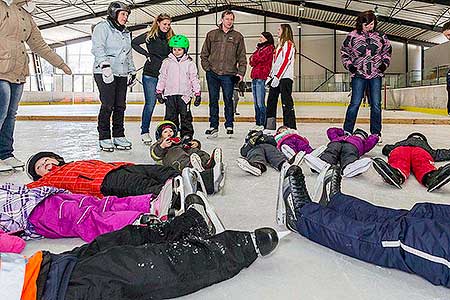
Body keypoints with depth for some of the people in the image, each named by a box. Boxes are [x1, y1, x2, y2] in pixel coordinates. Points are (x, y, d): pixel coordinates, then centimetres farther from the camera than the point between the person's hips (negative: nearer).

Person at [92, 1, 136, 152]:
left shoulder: (126, 33, 23)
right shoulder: (102, 27, 1)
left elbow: (129, 54, 29)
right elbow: (97, 48, -12)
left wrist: (132, 72, 23)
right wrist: (105, 64, -24)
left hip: (122, 74, 7)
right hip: (105, 73, -7)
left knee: (120, 106, 4)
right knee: (107, 105, -10)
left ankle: (119, 136, 13)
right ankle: (104, 138, -1)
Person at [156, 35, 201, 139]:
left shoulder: (189, 63, 3)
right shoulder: (167, 62, 7)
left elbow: (194, 78, 4)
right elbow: (162, 77, 10)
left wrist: (197, 93, 1)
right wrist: (159, 91, 6)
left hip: (184, 94, -1)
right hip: (170, 93, 1)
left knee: (185, 116, 3)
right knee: (170, 116, 6)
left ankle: (187, 134, 13)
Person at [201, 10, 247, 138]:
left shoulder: (238, 37, 8)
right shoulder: (212, 34, 10)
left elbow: (242, 57, 7)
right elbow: (204, 54, 12)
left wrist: (241, 72, -4)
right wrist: (207, 67, 0)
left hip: (229, 74, -1)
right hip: (212, 73, 1)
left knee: (228, 100, 1)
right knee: (213, 100, 5)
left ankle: (229, 125, 15)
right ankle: (213, 126, 13)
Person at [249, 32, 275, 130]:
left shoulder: (269, 48, -2)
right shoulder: (259, 48, 24)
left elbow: (257, 59, -12)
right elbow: (252, 61, 17)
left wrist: (253, 59, 6)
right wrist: (253, 60, -3)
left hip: (261, 78, -9)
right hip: (255, 77, 9)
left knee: (260, 103, -11)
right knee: (256, 103, 9)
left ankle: (263, 124, -8)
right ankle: (258, 123, 13)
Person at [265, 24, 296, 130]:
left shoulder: (288, 44, -4)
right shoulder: (280, 44, 24)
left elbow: (285, 61, -15)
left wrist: (277, 77, -21)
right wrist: (270, 76, 14)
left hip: (285, 77, -9)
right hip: (276, 78, 10)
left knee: (286, 102, -11)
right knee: (271, 101, 8)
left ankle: (290, 126, -10)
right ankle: (270, 125, 14)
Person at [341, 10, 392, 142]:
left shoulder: (380, 36, 5)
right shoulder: (352, 36, -2)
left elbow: (388, 50, 19)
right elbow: (344, 52, 8)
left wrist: (385, 63, 6)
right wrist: (349, 65, -3)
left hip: (376, 74, 3)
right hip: (358, 74, -2)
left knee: (376, 105, 3)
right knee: (355, 103, -6)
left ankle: (376, 133, 12)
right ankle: (346, 131, 2)